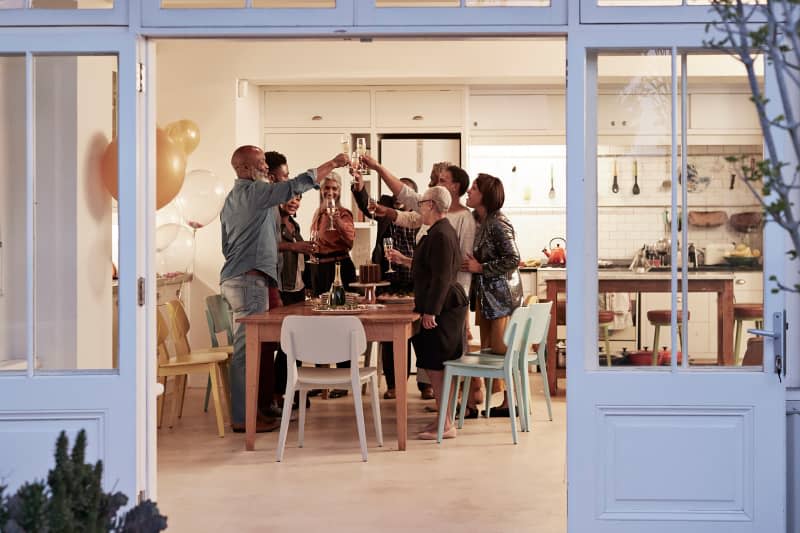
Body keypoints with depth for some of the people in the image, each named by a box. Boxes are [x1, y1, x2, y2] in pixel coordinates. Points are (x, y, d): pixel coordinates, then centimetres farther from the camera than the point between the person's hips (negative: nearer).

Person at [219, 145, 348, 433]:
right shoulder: (254, 191, -8)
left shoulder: (231, 200, 22)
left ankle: (243, 411, 14)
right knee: (247, 347, -9)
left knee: (246, 346, 11)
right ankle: (242, 418, -7)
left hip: (234, 279, 10)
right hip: (249, 279, -10)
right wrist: (333, 163, -5)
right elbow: (299, 184, -14)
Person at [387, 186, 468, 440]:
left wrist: (430, 312, -22)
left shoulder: (441, 234, -18)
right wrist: (404, 260, 33)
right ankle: (443, 419, 21)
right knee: (436, 365, 14)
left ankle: (446, 425, 0)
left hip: (441, 308, -11)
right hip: (441, 306, 11)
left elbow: (441, 277, -22)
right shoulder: (441, 231, 15)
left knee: (435, 366, -6)